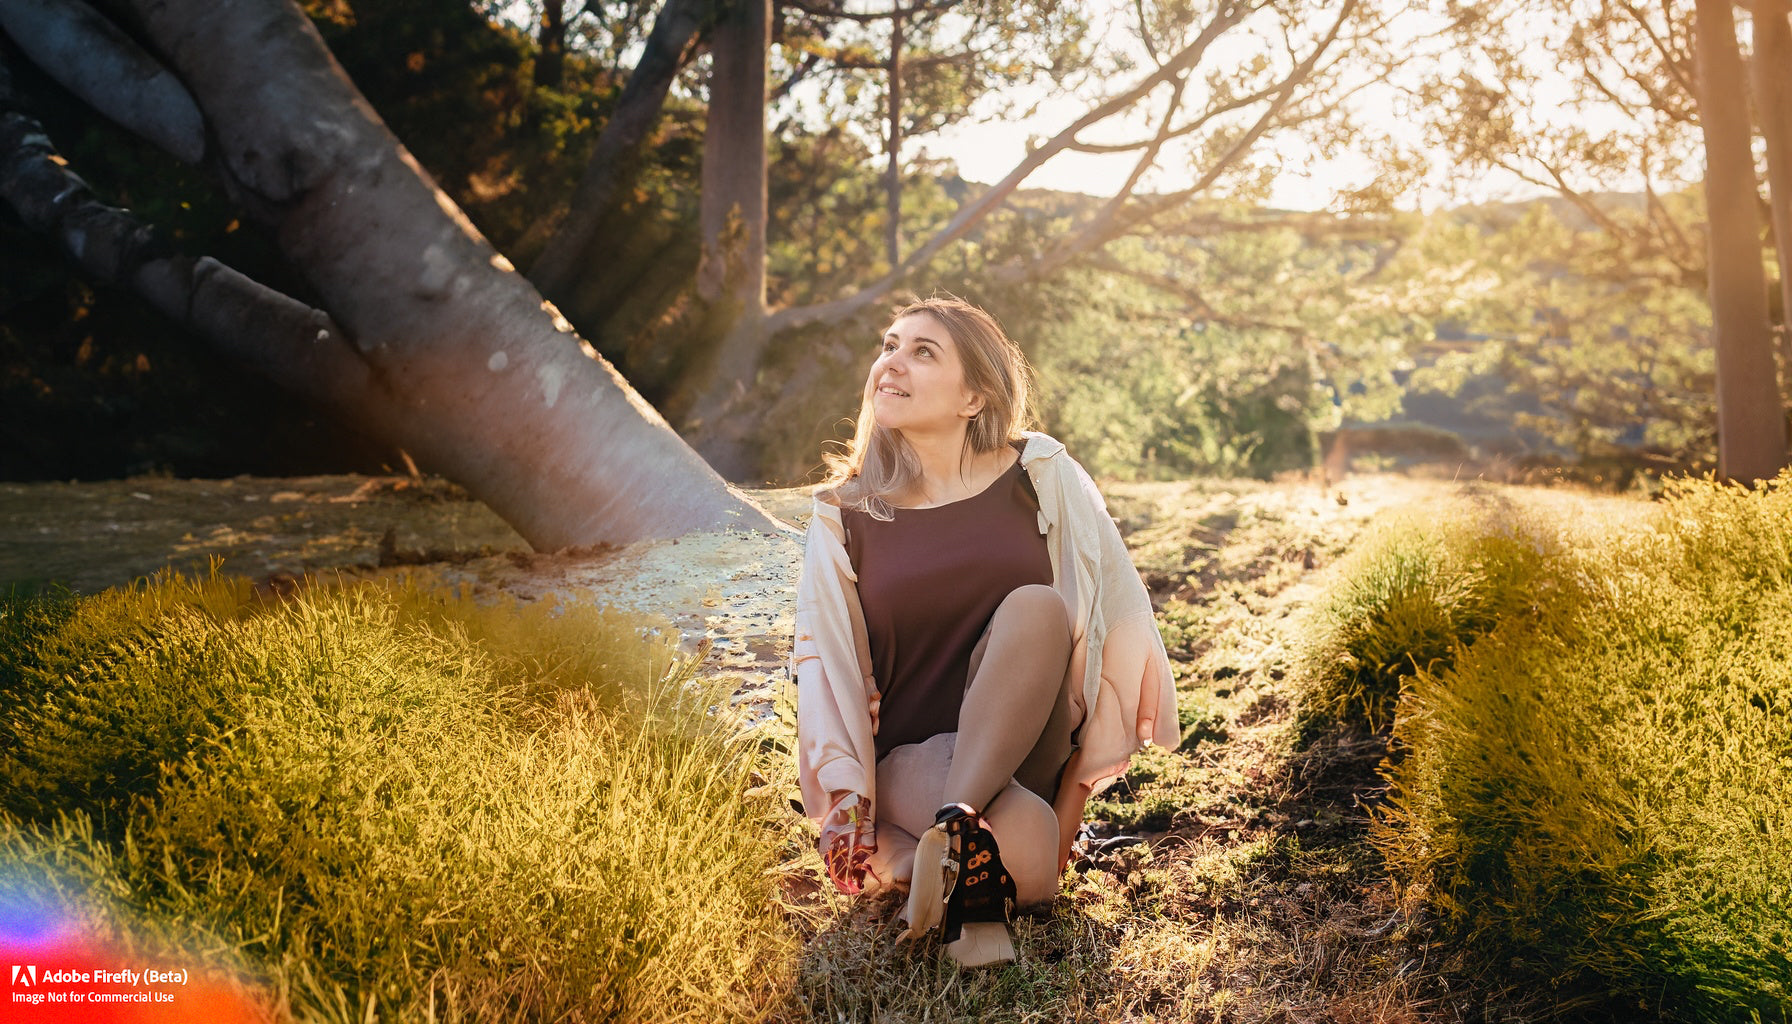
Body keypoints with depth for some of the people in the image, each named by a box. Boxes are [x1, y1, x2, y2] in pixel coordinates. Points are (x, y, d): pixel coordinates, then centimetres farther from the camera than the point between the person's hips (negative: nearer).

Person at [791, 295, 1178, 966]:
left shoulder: (1040, 475, -2)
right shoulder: (844, 516, 2)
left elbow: (1112, 603, 0)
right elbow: (822, 661, 1)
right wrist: (847, 802, -11)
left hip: (1027, 748, 3)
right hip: (913, 752, -2)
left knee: (1034, 608, -31)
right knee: (1026, 847, -36)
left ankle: (954, 831, -34)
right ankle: (977, 876, -7)